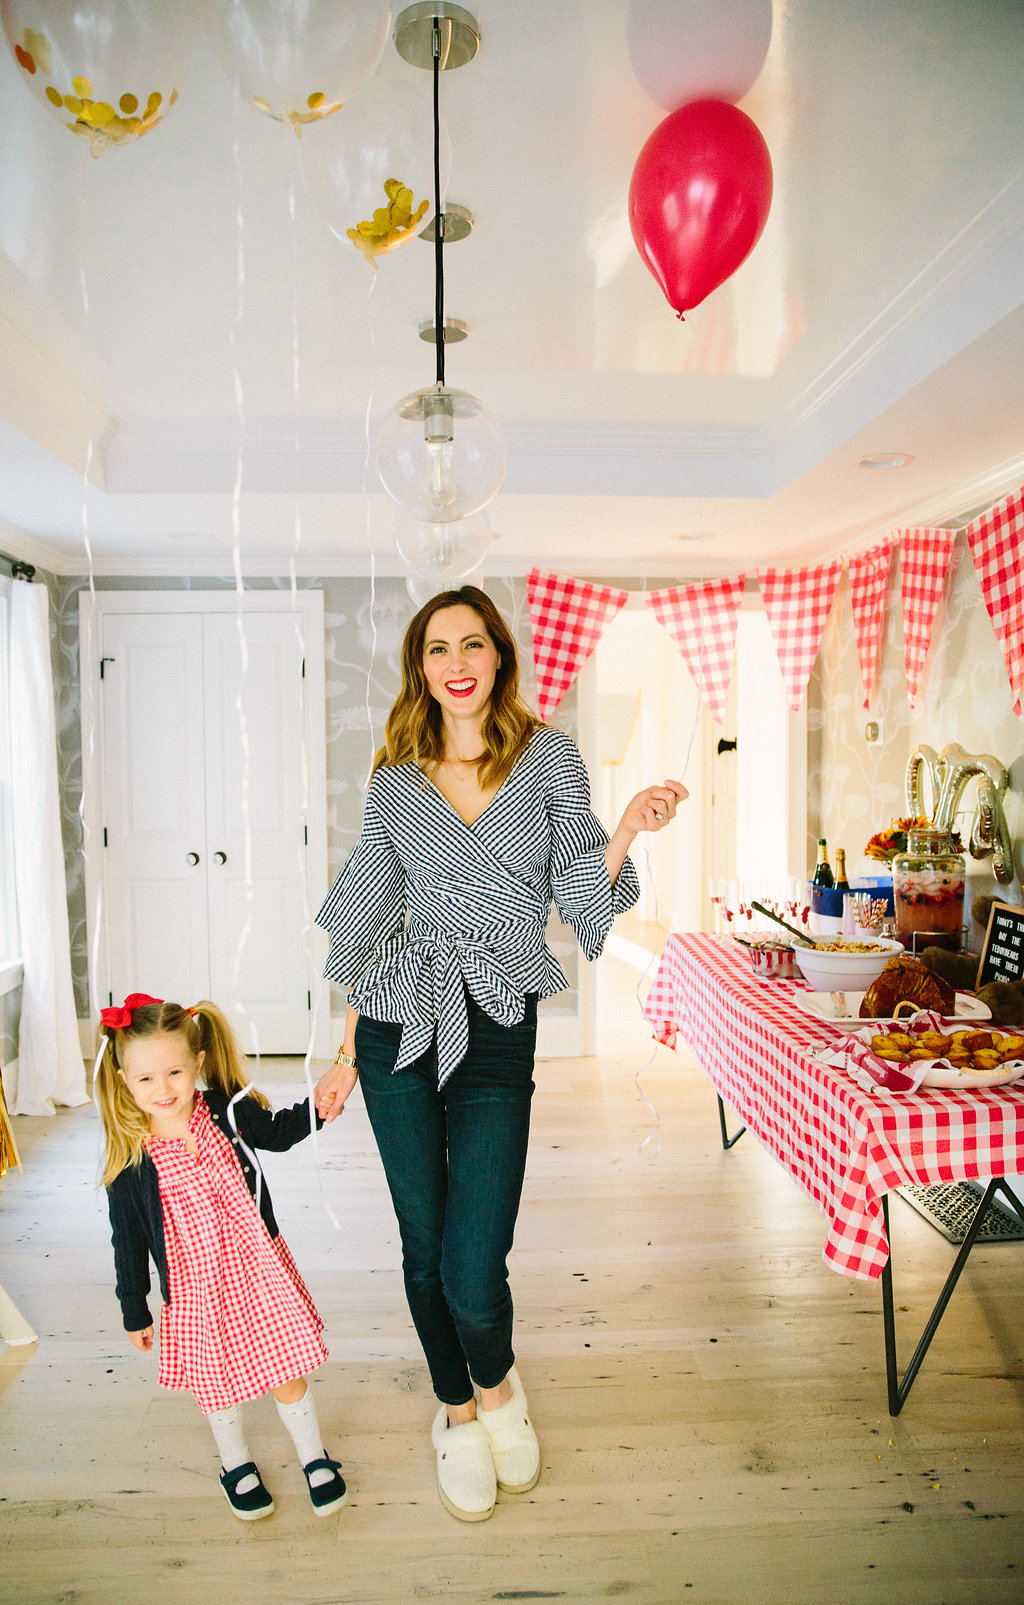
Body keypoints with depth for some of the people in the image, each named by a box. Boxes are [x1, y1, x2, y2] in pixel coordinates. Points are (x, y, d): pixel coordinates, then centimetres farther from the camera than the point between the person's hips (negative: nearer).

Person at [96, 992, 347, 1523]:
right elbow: (129, 1244, -2)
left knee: (286, 1372, 12)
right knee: (215, 1381, 19)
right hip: (194, 1289, 0)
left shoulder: (229, 1111, -14)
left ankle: (313, 1456, 39)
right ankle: (236, 1464, 49)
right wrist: (134, 1312, 5)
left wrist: (317, 1105, -10)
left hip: (257, 1270, 1)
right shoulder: (130, 1162, -15)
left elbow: (277, 1132, 7)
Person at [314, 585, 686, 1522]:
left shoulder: (549, 758, 2)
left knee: (473, 1270, -4)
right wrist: (348, 1053, 11)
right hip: (399, 1026, 2)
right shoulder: (394, 783, 5)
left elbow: (582, 891, -1)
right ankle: (457, 1411, 41)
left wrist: (627, 830, -20)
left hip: (498, 1031, -2)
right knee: (424, 1248, 12)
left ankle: (498, 1384, 32)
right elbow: (372, 921, 10)